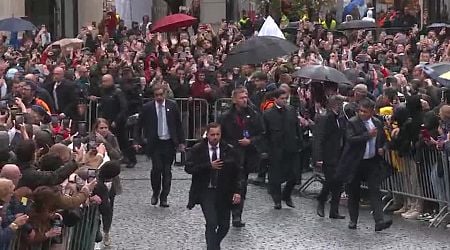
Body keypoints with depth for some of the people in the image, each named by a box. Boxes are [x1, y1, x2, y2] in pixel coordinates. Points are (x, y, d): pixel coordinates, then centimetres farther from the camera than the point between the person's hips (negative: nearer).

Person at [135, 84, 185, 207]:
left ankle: (164, 197, 12)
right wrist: (137, 141, 0)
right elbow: (139, 125, 7)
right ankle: (155, 193, 12)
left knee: (167, 170, 3)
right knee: (157, 168, -12)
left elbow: (178, 124, 8)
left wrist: (181, 142, 5)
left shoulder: (172, 106, 2)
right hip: (155, 143, -1)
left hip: (169, 143, 1)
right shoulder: (147, 108, 0)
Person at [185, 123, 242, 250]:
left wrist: (237, 191, -6)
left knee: (224, 225, 7)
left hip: (224, 193, 2)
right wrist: (209, 166, -18)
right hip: (205, 192, -2)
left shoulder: (229, 150, 2)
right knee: (211, 224, -15)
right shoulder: (197, 149, -2)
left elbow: (238, 172, 3)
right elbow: (188, 168, -10)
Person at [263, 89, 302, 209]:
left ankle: (286, 196, 24)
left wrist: (299, 142, 6)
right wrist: (268, 148, -5)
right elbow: (265, 134, -2)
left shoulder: (291, 110, 6)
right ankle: (277, 200, 19)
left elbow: (297, 128, 12)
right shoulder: (268, 114, -5)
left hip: (292, 148, 3)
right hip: (276, 150, -3)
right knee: (276, 176, 4)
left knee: (293, 176, 2)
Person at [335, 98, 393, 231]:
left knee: (375, 191, -7)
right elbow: (350, 140, -23)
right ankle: (353, 220, 22)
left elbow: (383, 140, 22)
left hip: (372, 162, 3)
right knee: (354, 193, 8)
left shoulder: (377, 123, 7)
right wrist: (368, 135, -27)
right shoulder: (352, 123, -8)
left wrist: (381, 148, 2)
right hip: (355, 163, -3)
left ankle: (379, 221, -13)